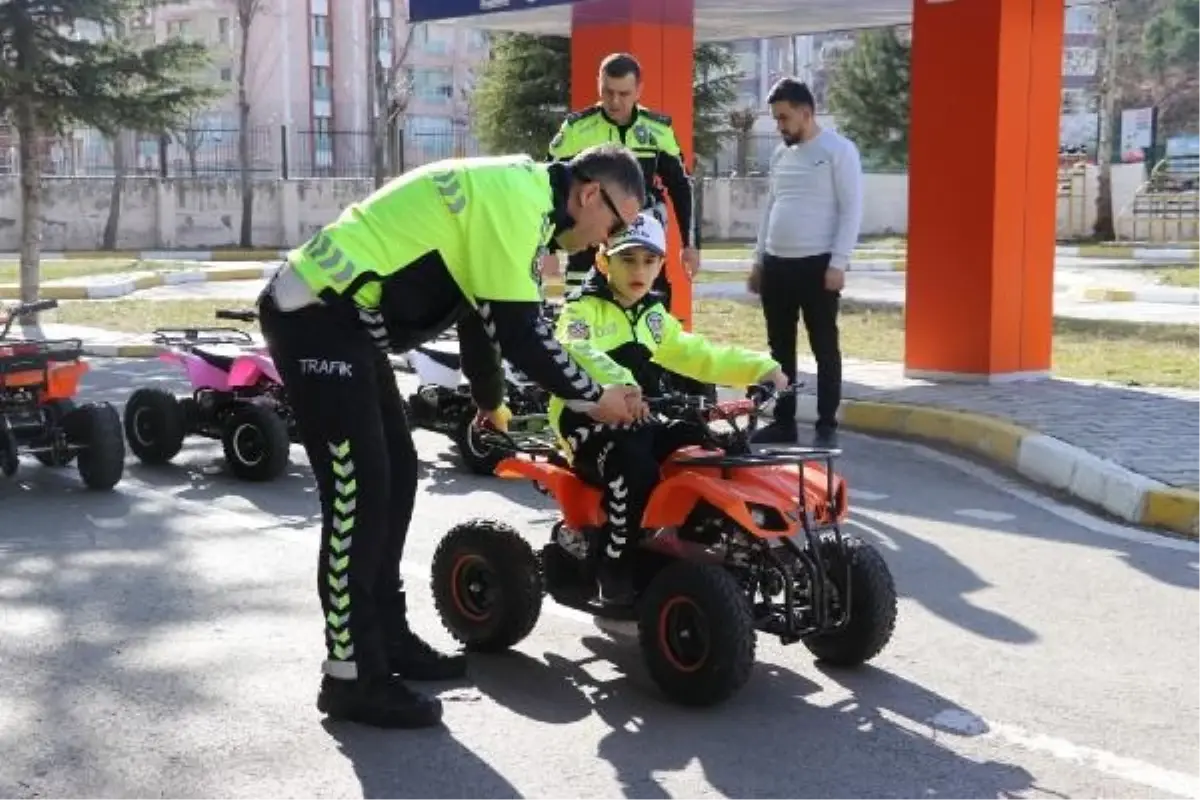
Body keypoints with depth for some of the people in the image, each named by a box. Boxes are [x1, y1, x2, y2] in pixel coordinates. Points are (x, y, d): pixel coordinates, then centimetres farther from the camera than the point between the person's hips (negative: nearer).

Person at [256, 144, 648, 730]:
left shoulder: (511, 192, 16)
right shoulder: (515, 197, -16)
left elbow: (483, 314, 29)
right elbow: (519, 330, -18)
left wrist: (490, 400, 42)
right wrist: (593, 398, -5)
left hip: (338, 316, 11)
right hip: (318, 316, -11)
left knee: (395, 474, 14)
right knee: (359, 493, -10)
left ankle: (387, 638, 24)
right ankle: (352, 676, -2)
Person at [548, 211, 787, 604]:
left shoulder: (652, 315, 20)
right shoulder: (583, 309, -6)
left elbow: (695, 354, 20)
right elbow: (576, 353, -28)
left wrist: (759, 367, 6)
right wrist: (618, 387, -49)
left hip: (641, 420, 8)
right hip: (589, 419, -7)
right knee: (633, 465, -36)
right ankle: (617, 572, -22)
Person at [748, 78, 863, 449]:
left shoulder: (839, 150, -5)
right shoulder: (781, 154, 15)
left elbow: (852, 210, -9)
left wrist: (838, 263, -16)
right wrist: (758, 259, 16)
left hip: (817, 265, -7)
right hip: (776, 264, 7)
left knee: (824, 348, 0)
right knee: (780, 348, 10)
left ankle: (827, 426, 5)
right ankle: (783, 421, 17)